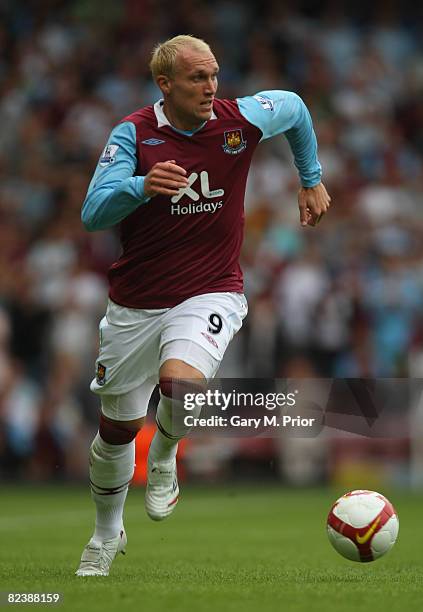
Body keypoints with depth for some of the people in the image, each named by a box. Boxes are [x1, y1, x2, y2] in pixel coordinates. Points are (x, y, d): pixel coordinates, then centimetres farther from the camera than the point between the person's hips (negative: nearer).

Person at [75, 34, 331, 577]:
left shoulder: (240, 120, -6)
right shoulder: (134, 132, -10)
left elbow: (296, 108, 17)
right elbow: (93, 214, -19)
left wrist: (311, 181, 23)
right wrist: (141, 186, -37)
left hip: (209, 296, -1)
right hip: (135, 304, 1)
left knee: (180, 384, -32)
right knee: (117, 429, 12)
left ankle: (164, 458, 3)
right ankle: (107, 537, 39)